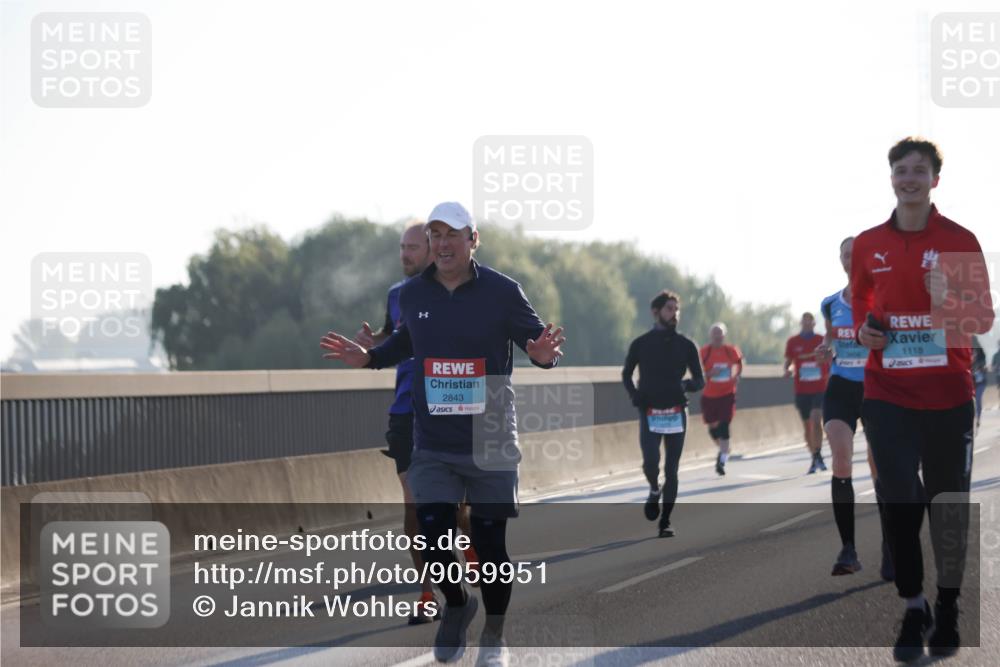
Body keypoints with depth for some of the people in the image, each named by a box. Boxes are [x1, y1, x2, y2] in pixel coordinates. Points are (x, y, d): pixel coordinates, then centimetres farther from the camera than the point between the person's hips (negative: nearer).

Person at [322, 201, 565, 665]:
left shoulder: (502, 291, -9)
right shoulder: (412, 294, 1)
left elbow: (537, 340, -3)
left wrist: (545, 355, -26)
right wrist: (368, 359, 4)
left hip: (491, 444, -2)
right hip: (432, 446, 2)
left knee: (489, 542, 3)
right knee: (433, 540, -4)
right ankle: (455, 606, 28)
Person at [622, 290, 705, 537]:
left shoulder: (685, 345, 5)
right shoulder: (641, 344, 2)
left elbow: (700, 380, 10)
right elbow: (626, 374, 16)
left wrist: (686, 385, -14)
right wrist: (634, 394, -4)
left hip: (676, 414, 1)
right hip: (650, 413, -1)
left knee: (671, 470, 0)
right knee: (650, 461, -18)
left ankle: (665, 521, 9)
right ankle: (654, 490, 16)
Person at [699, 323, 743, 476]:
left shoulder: (731, 351, -2)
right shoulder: (704, 352, -6)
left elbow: (739, 363, 17)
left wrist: (736, 376, 1)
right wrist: (709, 374, -23)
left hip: (727, 394, -1)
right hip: (709, 395, 1)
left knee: (724, 426, -11)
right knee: (713, 427, 9)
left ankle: (722, 460, -10)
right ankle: (724, 450, 38)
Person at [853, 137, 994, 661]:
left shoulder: (960, 241, -2)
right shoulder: (868, 244, 6)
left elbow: (984, 319, 0)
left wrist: (949, 302, -19)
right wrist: (863, 328, 0)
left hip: (947, 393, -1)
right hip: (887, 394, 1)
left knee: (948, 502, 6)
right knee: (898, 500, -5)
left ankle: (948, 611, 20)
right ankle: (914, 609, 9)